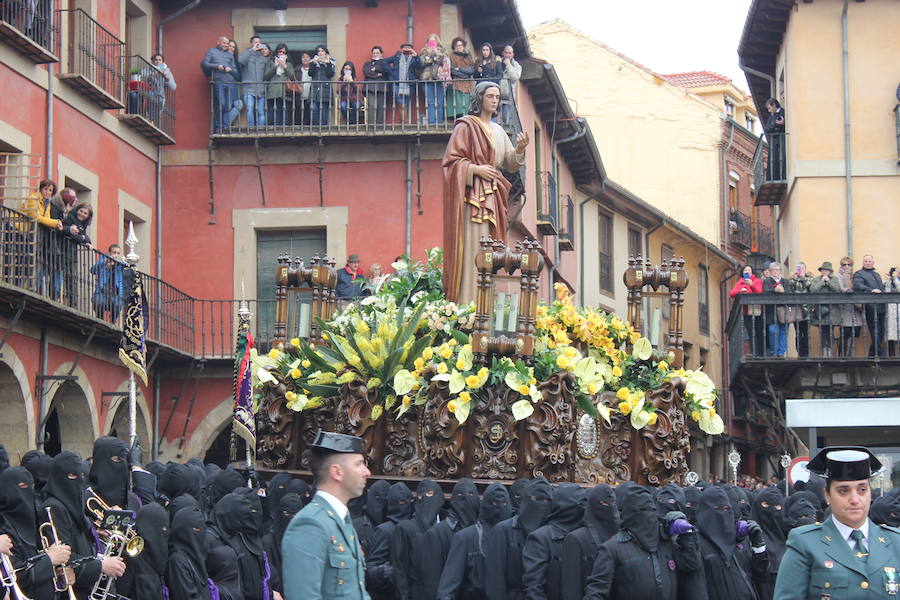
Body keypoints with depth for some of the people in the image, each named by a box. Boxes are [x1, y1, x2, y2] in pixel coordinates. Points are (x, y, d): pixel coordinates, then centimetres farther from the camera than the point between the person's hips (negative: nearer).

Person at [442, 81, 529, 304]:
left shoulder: (498, 131, 20)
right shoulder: (465, 126, 1)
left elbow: (510, 164, 15)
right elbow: (451, 160, -4)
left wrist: (520, 149, -5)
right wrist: (476, 170, -16)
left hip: (493, 197, 7)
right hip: (471, 194, -7)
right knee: (471, 246, -13)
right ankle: (467, 301, -16)